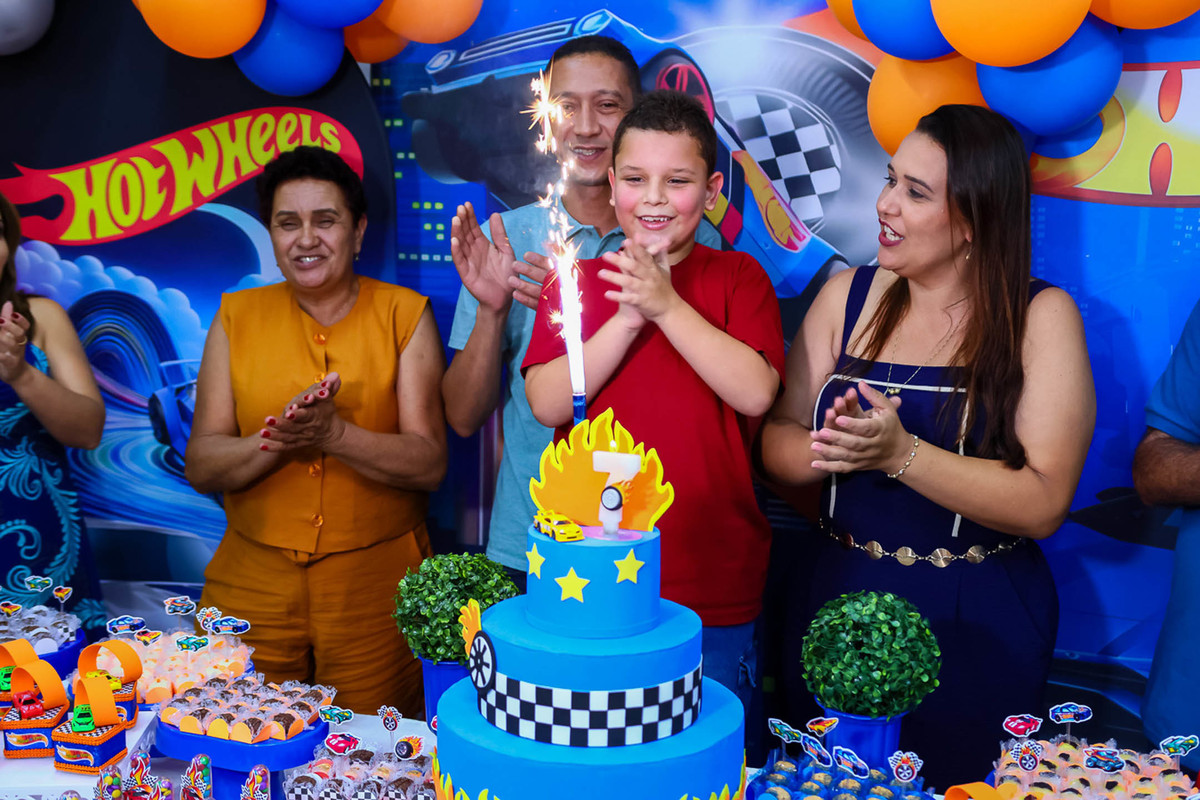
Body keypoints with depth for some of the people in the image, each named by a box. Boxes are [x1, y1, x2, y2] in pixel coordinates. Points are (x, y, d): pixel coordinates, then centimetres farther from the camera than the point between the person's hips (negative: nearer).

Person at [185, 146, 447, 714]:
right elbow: (201, 466, 0)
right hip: (252, 585, 2)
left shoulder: (404, 315, -1)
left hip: (375, 586, -1)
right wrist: (279, 439, -19)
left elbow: (430, 464, -8)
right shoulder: (238, 316, 5)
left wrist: (333, 434, -23)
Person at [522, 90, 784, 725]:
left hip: (714, 592, -1)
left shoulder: (739, 278, 2)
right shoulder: (575, 281, 7)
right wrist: (629, 317, -14)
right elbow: (548, 404, -6)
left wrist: (666, 304, -16)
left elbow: (756, 392, -13)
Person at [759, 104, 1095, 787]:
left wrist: (899, 453, -26)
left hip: (977, 628, -3)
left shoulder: (1040, 316, -8)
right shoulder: (849, 296, 2)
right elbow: (776, 444, 0)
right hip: (840, 604, 3)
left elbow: (1043, 506, -17)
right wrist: (833, 448, -21)